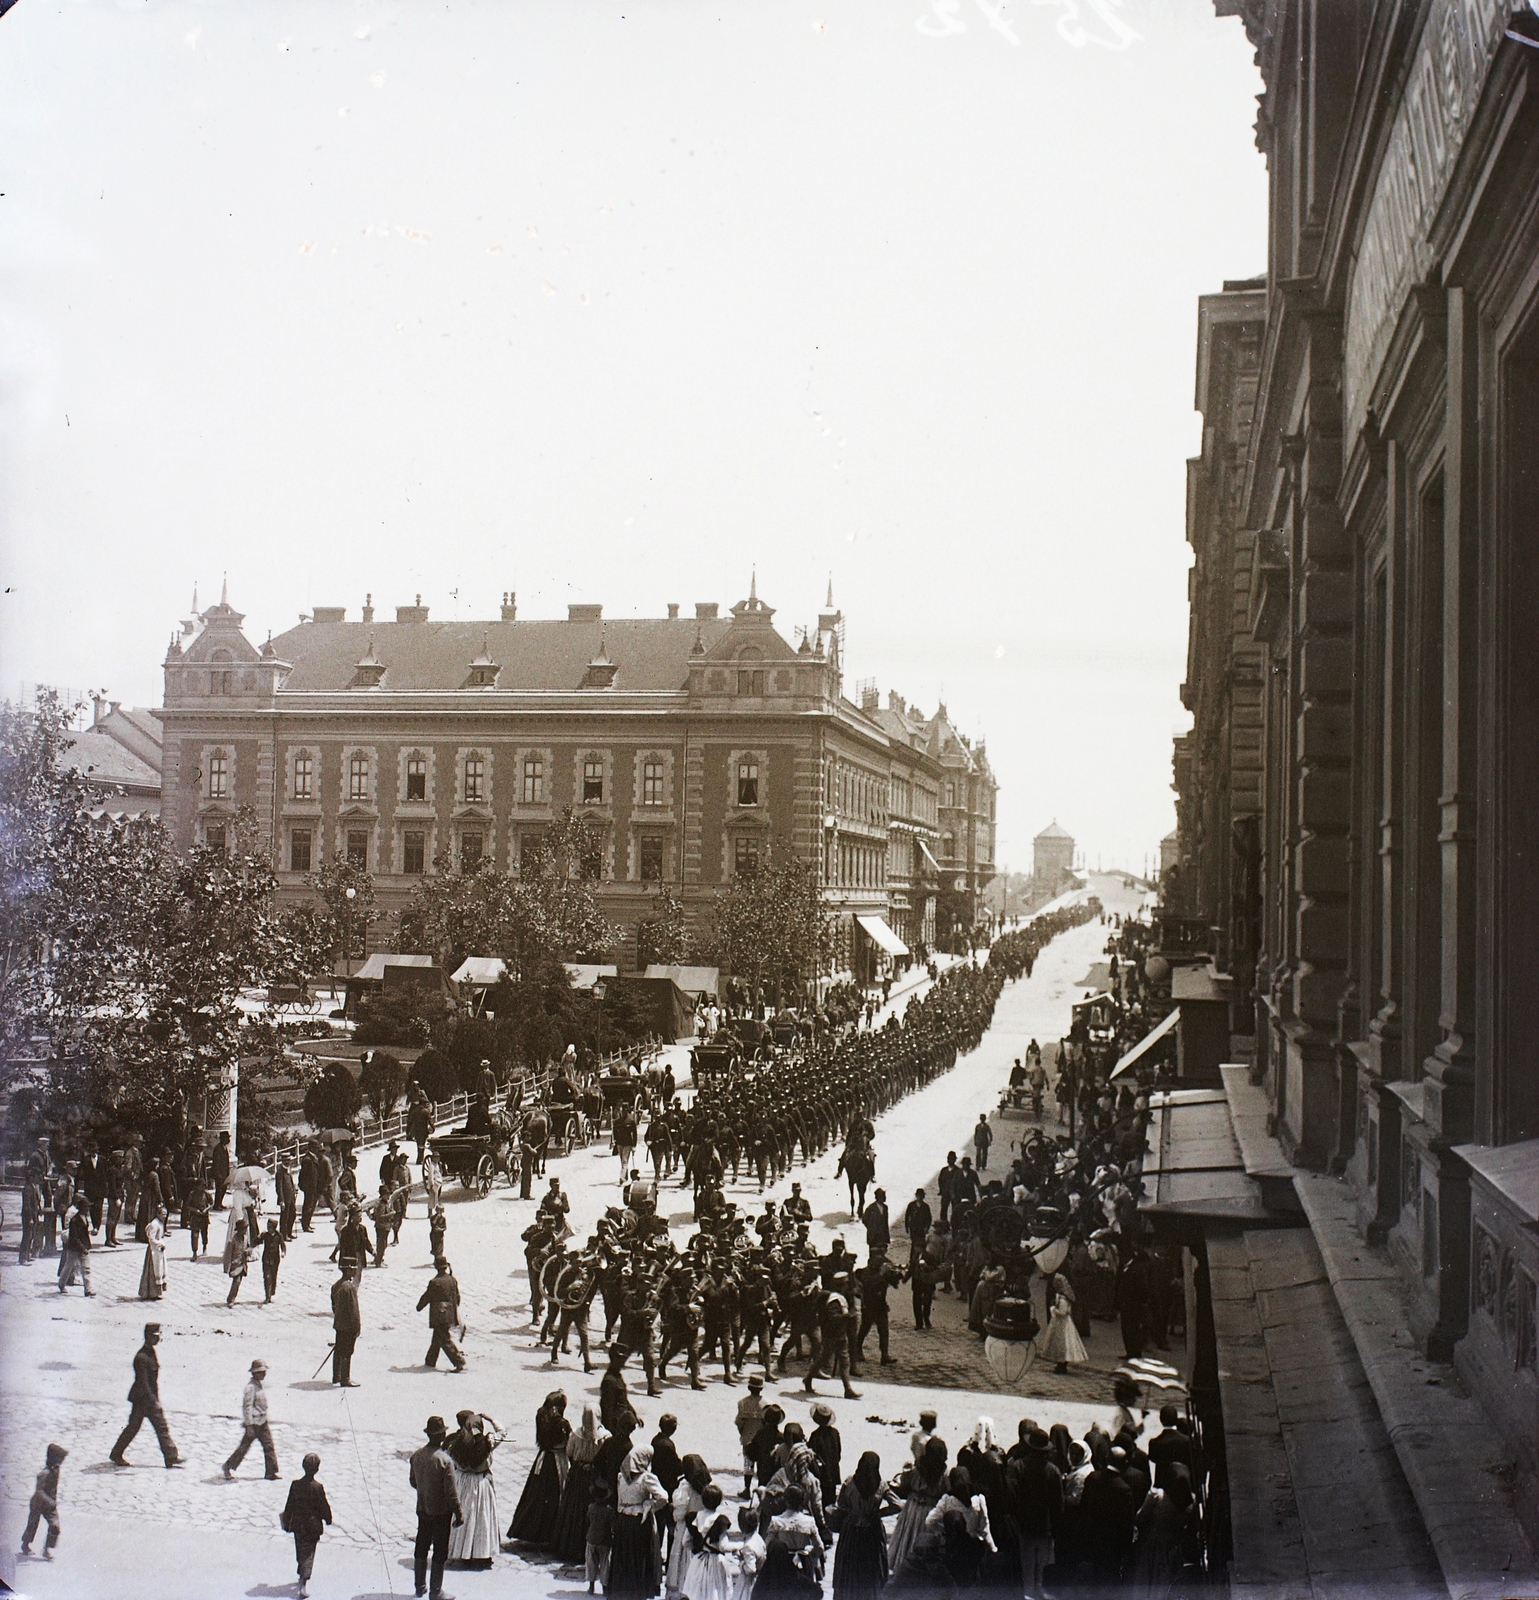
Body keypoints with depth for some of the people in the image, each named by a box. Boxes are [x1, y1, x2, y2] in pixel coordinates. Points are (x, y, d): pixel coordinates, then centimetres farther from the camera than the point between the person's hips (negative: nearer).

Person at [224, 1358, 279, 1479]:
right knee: (244, 1446, 4)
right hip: (253, 1423, -8)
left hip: (262, 1423, 9)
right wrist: (249, 1425, -22)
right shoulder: (251, 1387, -19)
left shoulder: (259, 1385, 9)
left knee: (269, 1446, 5)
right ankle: (228, 1467, 21)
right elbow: (247, 1406, -21)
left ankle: (271, 1472, 8)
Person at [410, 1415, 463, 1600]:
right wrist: (458, 1513, -9)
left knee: (421, 1549, 19)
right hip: (441, 1512, -5)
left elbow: (413, 1482, 7)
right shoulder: (444, 1460, -24)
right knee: (439, 1552, 6)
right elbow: (451, 1491, -19)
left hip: (422, 1510, 5)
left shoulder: (417, 1456, -7)